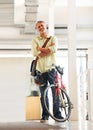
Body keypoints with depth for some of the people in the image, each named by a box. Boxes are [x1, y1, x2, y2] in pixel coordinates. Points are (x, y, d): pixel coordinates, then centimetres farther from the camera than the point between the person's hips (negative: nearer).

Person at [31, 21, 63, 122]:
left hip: (51, 69, -1)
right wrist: (48, 49, -10)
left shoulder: (53, 38, 8)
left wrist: (41, 49, -7)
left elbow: (54, 49, -13)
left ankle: (57, 113, 7)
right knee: (43, 95, 4)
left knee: (55, 92, -2)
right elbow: (35, 53, -9)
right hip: (40, 70, 1)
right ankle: (45, 115, 13)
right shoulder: (35, 40, 9)